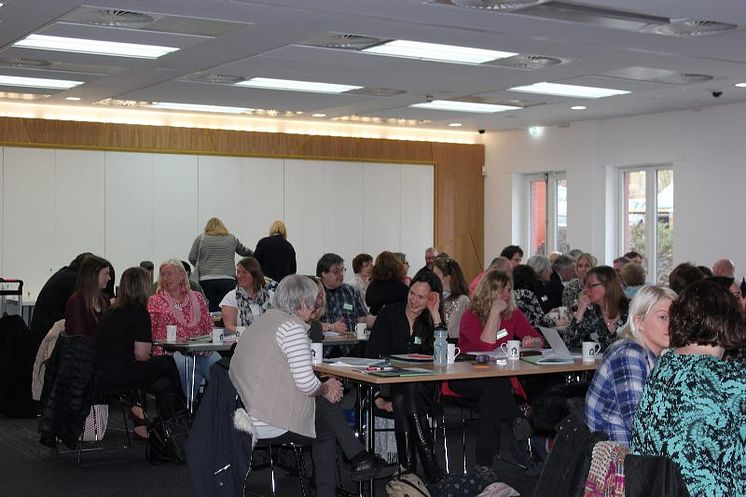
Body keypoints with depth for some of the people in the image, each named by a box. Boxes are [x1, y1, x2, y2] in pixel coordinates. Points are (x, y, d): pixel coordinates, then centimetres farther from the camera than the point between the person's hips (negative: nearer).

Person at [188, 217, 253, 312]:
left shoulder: (200, 238, 8)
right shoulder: (232, 239, 12)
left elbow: (192, 258, 4)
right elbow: (244, 252, 26)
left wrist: (198, 266, 24)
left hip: (206, 280, -1)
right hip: (228, 281, 1)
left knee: (210, 312, -2)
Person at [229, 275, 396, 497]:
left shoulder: (266, 319, 15)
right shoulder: (292, 327, -15)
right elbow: (305, 383, -20)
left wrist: (325, 387, 12)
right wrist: (325, 389, 3)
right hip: (270, 424, -9)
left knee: (327, 405, 15)